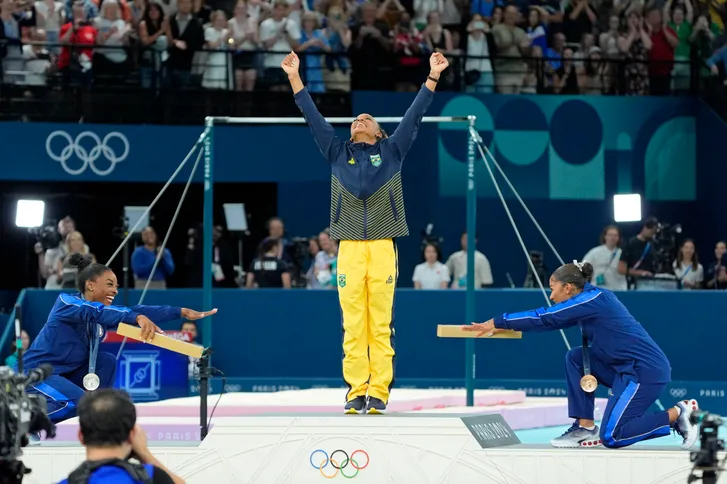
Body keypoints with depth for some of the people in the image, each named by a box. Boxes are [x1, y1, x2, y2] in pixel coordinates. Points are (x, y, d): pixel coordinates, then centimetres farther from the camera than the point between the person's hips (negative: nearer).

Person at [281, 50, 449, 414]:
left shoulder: (391, 151, 14)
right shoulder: (338, 152, 17)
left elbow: (414, 115, 10)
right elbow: (313, 117, 14)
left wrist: (433, 77, 4)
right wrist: (294, 77, 9)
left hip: (383, 247, -1)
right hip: (350, 247, 1)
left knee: (380, 325, -2)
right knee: (353, 325, -1)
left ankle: (379, 393, 0)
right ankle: (356, 391, 2)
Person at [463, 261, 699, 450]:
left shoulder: (591, 300, -14)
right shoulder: (591, 299, 12)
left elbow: (544, 318, -13)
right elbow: (550, 319, 18)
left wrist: (497, 322, -7)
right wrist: (504, 326, 14)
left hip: (647, 370, -9)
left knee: (611, 437, -9)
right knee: (575, 358, 8)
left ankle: (677, 414, 0)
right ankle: (585, 427, 7)